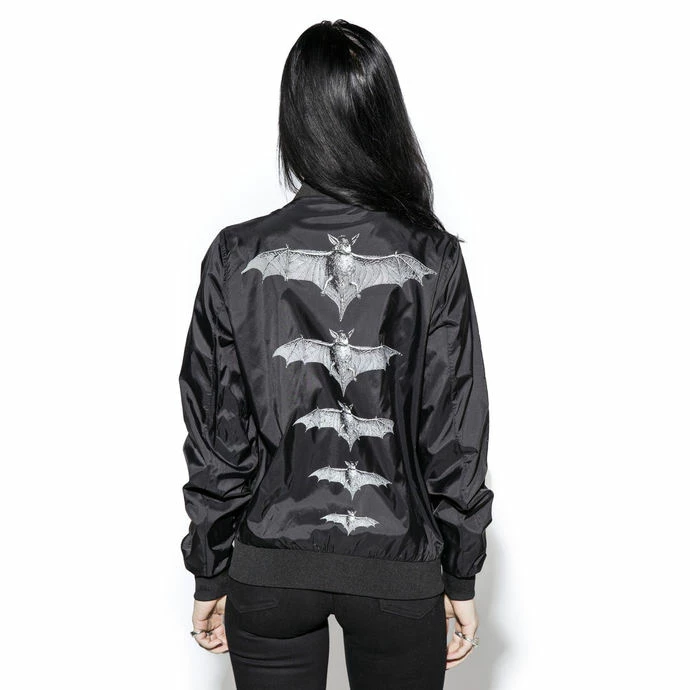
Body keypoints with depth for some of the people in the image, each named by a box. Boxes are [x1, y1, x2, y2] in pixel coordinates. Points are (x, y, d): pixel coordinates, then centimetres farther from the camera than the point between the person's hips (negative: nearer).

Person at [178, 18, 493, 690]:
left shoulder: (237, 257, -8)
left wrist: (210, 577, 6)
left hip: (269, 566, 1)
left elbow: (217, 439, -5)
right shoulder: (433, 260, -9)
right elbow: (457, 437, -6)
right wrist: (461, 578, 5)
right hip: (400, 567, 0)